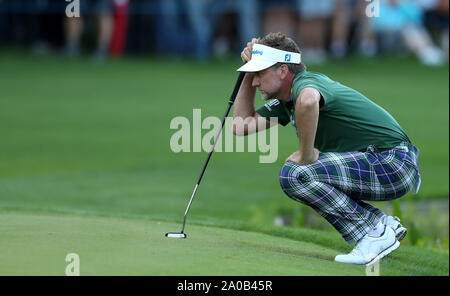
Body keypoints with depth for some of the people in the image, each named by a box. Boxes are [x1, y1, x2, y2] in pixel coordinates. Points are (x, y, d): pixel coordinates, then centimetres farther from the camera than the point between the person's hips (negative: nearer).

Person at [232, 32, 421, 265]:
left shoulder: (305, 83, -17)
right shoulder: (286, 100, 15)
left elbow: (308, 100, -44)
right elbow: (242, 126, 21)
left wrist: (306, 155, -29)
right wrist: (250, 70, 13)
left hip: (393, 163, -10)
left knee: (294, 174, -19)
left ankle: (374, 235, -11)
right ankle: (385, 223, 14)